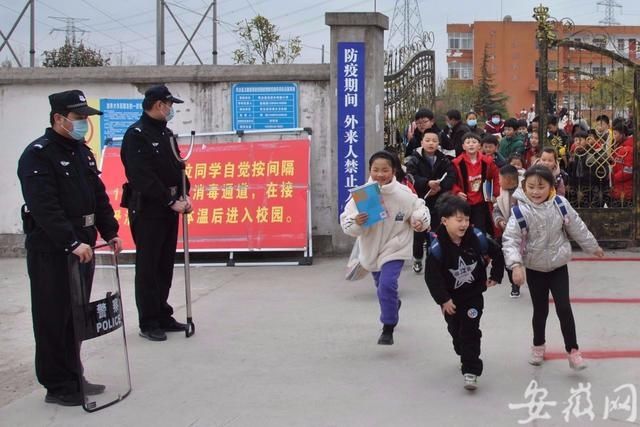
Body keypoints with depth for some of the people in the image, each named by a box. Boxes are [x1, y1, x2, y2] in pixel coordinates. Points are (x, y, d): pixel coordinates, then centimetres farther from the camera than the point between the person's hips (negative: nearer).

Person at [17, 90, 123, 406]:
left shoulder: (82, 152, 14)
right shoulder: (38, 154, -13)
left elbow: (99, 196, 17)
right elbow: (45, 207, -23)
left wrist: (110, 233, 8)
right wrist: (71, 243, -28)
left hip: (82, 246, 8)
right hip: (51, 250, -8)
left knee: (77, 316, 14)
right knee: (53, 319, 0)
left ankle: (74, 377, 25)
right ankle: (57, 386, 9)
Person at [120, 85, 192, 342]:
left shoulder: (166, 133, 15)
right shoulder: (136, 135, -12)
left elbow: (177, 168, 15)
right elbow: (143, 177, -20)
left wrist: (184, 195, -1)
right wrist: (172, 201, -19)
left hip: (169, 208, 8)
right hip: (147, 209, -8)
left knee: (165, 265, 12)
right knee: (148, 267, -1)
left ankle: (163, 316, 22)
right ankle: (148, 323, 6)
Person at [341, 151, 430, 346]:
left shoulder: (404, 195, -17)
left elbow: (419, 208, 0)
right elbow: (345, 219, -15)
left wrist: (419, 221, -21)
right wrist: (355, 222, -37)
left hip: (395, 247, -4)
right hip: (371, 248, 4)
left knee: (387, 285, -21)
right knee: (381, 285, 24)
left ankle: (388, 329, -5)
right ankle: (394, 305, 59)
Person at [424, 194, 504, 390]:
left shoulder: (477, 238, -18)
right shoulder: (438, 247, -25)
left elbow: (497, 253, 0)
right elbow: (431, 276, -18)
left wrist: (495, 276, 2)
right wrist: (443, 299, -17)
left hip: (473, 293, 0)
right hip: (451, 297, 1)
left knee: (470, 330, -8)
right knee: (455, 330, 18)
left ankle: (471, 371, -7)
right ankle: (466, 357, 44)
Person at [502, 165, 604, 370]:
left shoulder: (560, 205, -12)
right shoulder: (520, 212, -20)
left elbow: (577, 227, 2)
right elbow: (510, 240, -23)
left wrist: (593, 247, 13)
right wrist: (516, 264, -37)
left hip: (559, 266, 1)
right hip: (535, 269, -1)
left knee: (564, 308, -3)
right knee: (540, 310, 12)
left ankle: (573, 351, 9)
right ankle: (538, 346, 34)